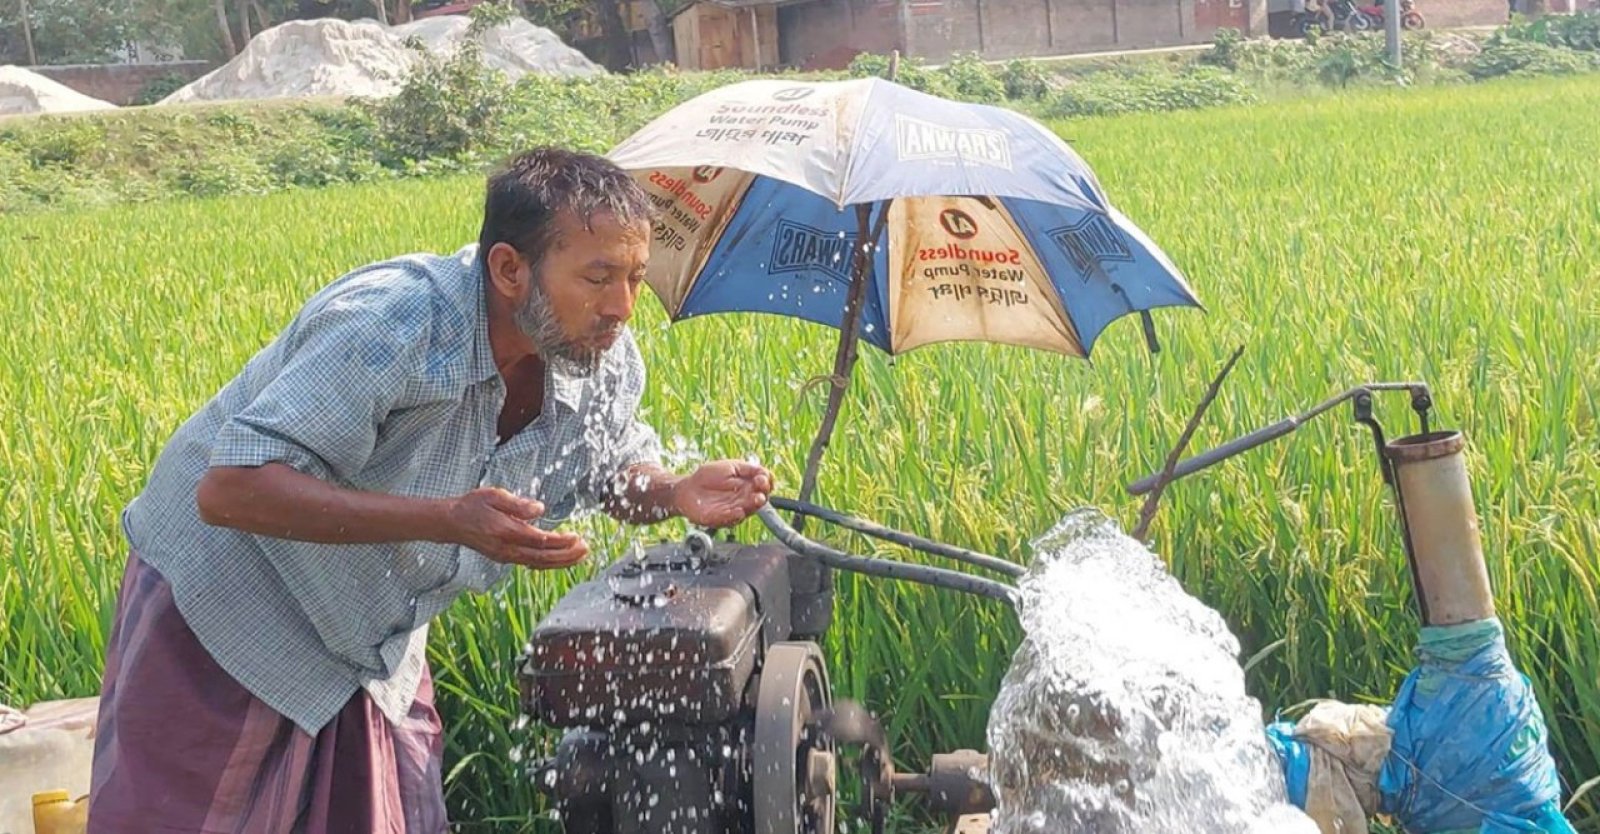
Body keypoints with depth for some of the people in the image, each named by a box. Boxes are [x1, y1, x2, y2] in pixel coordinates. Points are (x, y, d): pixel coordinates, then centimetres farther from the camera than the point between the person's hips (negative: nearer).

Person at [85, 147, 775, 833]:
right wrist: (446, 519, -46)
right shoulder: (391, 325, -34)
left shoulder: (608, 362, -11)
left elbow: (619, 473, 8)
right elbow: (229, 489, -38)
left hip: (376, 645, 6)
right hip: (224, 606, -6)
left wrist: (678, 493, -17)